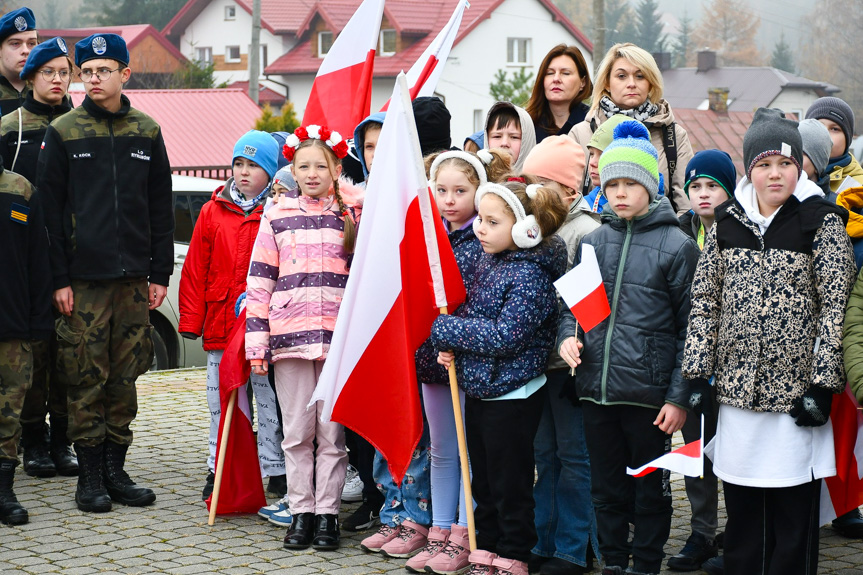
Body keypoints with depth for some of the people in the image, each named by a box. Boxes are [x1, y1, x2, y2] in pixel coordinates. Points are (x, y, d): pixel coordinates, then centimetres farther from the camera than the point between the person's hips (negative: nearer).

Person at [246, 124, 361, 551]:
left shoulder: (353, 214, 7)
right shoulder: (276, 217, 8)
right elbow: (259, 281, 6)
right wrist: (256, 342, 1)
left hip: (338, 337, -1)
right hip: (289, 335, 1)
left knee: (332, 431, 2)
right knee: (296, 431, 5)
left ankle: (327, 513, 9)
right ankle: (301, 511, 13)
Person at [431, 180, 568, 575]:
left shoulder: (528, 275, -18)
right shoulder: (488, 262, 8)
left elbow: (505, 337, -23)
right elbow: (469, 312, 17)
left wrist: (446, 330, -17)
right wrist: (450, 346, -3)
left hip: (511, 397, -8)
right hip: (478, 390, 8)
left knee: (510, 486, 3)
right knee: (483, 481, 17)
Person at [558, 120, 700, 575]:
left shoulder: (676, 246, -5)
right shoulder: (593, 243, 8)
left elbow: (690, 328, -5)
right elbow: (572, 304, 20)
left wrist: (680, 397, -10)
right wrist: (568, 336, -3)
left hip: (649, 392, -4)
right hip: (596, 389, 4)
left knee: (649, 491, 8)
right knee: (606, 489, 14)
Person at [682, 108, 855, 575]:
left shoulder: (821, 222, -2)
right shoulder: (727, 222, 8)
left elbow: (834, 308, -6)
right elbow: (705, 300, 10)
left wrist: (821, 385, -11)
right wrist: (698, 374, 3)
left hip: (795, 394, -3)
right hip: (736, 391, 4)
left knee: (793, 515, 3)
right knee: (741, 514, 12)